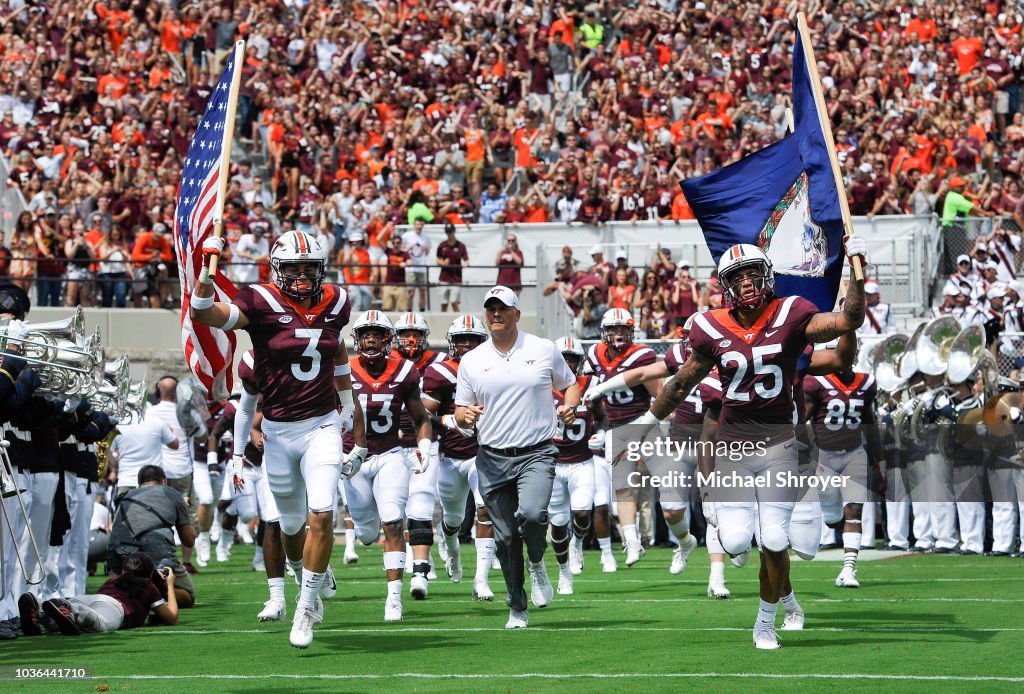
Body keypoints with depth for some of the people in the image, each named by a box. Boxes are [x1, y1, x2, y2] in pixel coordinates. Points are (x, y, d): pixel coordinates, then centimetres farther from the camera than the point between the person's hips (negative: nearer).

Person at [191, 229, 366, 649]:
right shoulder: (262, 303, -10)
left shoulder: (335, 303, 3)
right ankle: (307, 583, 42)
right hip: (278, 431, -1)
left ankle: (307, 607, -7)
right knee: (292, 524, 13)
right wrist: (207, 268, -40)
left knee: (321, 515, -17)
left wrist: (348, 402, 31)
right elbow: (204, 313, -23)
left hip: (322, 426, 1)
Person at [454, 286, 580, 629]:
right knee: (505, 538, 4)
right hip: (492, 458, 2)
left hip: (536, 455, -2)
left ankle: (537, 563, 5)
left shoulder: (544, 350, 3)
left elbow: (570, 384, 16)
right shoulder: (471, 362, 7)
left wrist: (569, 406, -6)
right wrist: (465, 416, -11)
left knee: (531, 514, -27)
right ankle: (517, 609, 18)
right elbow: (461, 411, 13)